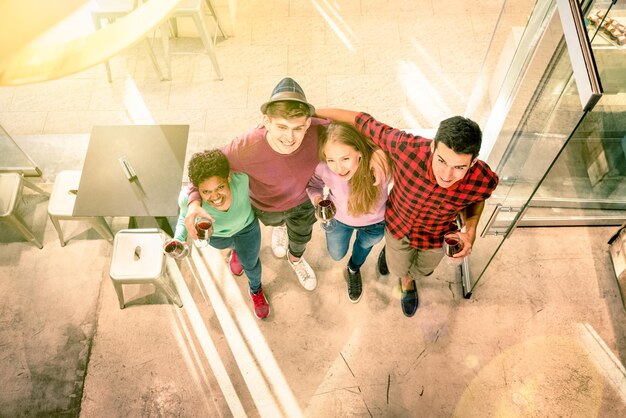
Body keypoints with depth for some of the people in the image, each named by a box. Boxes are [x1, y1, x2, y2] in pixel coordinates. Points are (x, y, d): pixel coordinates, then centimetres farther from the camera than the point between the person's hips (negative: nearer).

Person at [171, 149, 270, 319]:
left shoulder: (241, 179, -43)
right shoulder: (188, 198, -41)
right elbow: (185, 216, -17)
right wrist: (178, 240, -33)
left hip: (246, 225, 0)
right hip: (214, 233, 0)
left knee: (250, 263, 23)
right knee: (226, 244, 34)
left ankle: (256, 290, 58)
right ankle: (235, 248, 72)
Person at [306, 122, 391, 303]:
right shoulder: (321, 167, -38)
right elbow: (313, 185, -15)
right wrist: (318, 200, -35)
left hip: (374, 222, 0)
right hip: (339, 218, 0)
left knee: (365, 244, 33)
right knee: (336, 255, 29)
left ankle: (353, 270, 68)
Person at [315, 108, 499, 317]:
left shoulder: (484, 180, -37)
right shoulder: (407, 147, -44)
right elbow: (362, 120, -28)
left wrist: (471, 232, -26)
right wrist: (312, 112, -17)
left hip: (436, 236, 1)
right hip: (397, 224, -1)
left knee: (422, 269, 34)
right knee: (398, 268, 30)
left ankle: (407, 278, 72)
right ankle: (406, 278, 69)